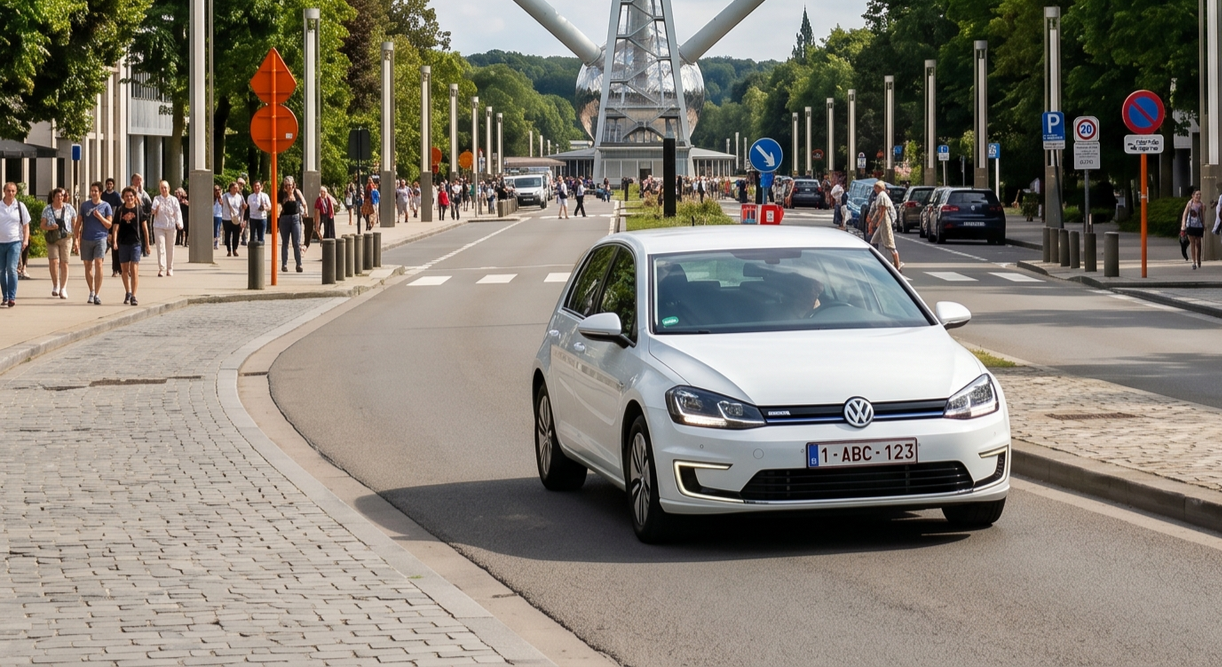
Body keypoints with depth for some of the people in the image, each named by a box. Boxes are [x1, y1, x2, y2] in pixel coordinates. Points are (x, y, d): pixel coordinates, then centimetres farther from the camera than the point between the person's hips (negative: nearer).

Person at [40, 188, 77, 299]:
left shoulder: (69, 208, 4)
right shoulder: (47, 210, 4)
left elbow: (74, 225, 8)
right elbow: (43, 225, 7)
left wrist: (75, 240, 5)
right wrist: (50, 227, -15)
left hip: (66, 239, 0)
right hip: (52, 239, 0)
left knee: (64, 263, -3)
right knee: (53, 261, -13)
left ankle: (63, 289, 3)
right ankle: (55, 286, 2)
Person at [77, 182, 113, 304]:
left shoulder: (106, 206, 2)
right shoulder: (85, 205, 9)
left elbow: (109, 224, 0)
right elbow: (79, 223, 11)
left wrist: (99, 216, -15)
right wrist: (77, 238, 4)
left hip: (100, 239, -3)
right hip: (86, 239, 3)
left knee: (98, 264, -14)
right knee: (88, 266, 10)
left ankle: (97, 295, -14)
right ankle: (91, 292, 26)